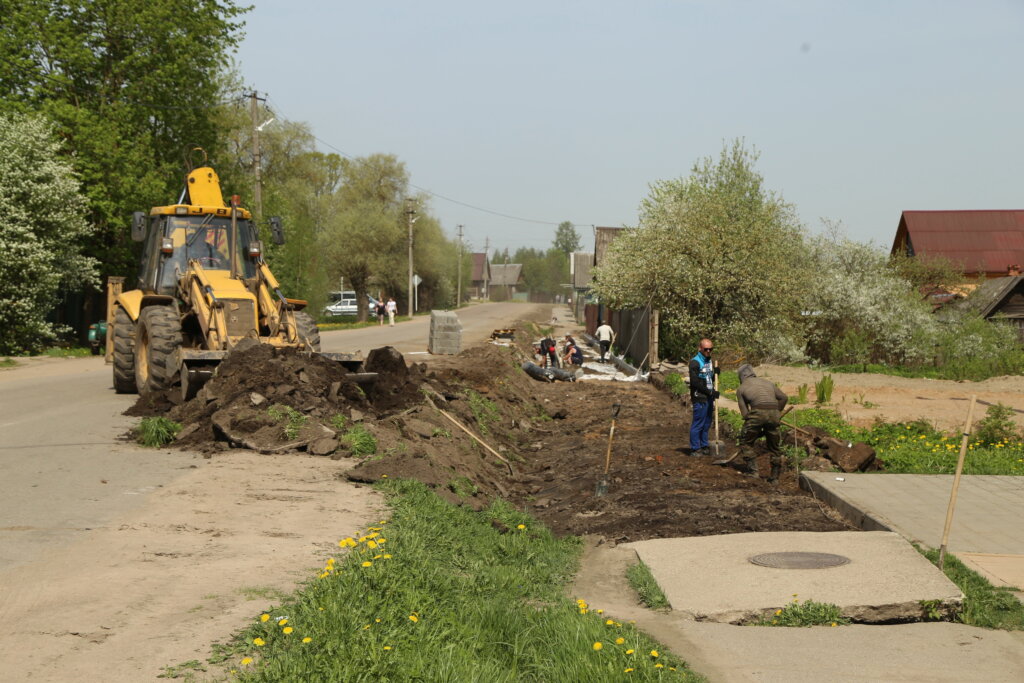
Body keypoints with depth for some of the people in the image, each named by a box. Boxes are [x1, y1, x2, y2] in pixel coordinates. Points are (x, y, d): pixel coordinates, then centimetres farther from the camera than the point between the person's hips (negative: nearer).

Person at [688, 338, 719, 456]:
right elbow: (695, 382, -17)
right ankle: (695, 449, 1)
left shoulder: (709, 361, 16)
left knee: (707, 424, 12)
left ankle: (704, 446, 21)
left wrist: (716, 373, 0)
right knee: (698, 424, -5)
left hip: (709, 398, 8)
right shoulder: (695, 362, -10)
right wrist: (710, 392, -18)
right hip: (699, 398, -8)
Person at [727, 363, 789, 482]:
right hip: (774, 413, 4)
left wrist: (758, 430, 17)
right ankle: (774, 477, 20)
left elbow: (744, 412, 11)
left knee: (746, 441, 16)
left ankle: (752, 470, 7)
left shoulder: (741, 389, 18)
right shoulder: (767, 383, 28)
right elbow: (784, 398, 18)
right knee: (775, 446, 17)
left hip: (757, 413, -3)